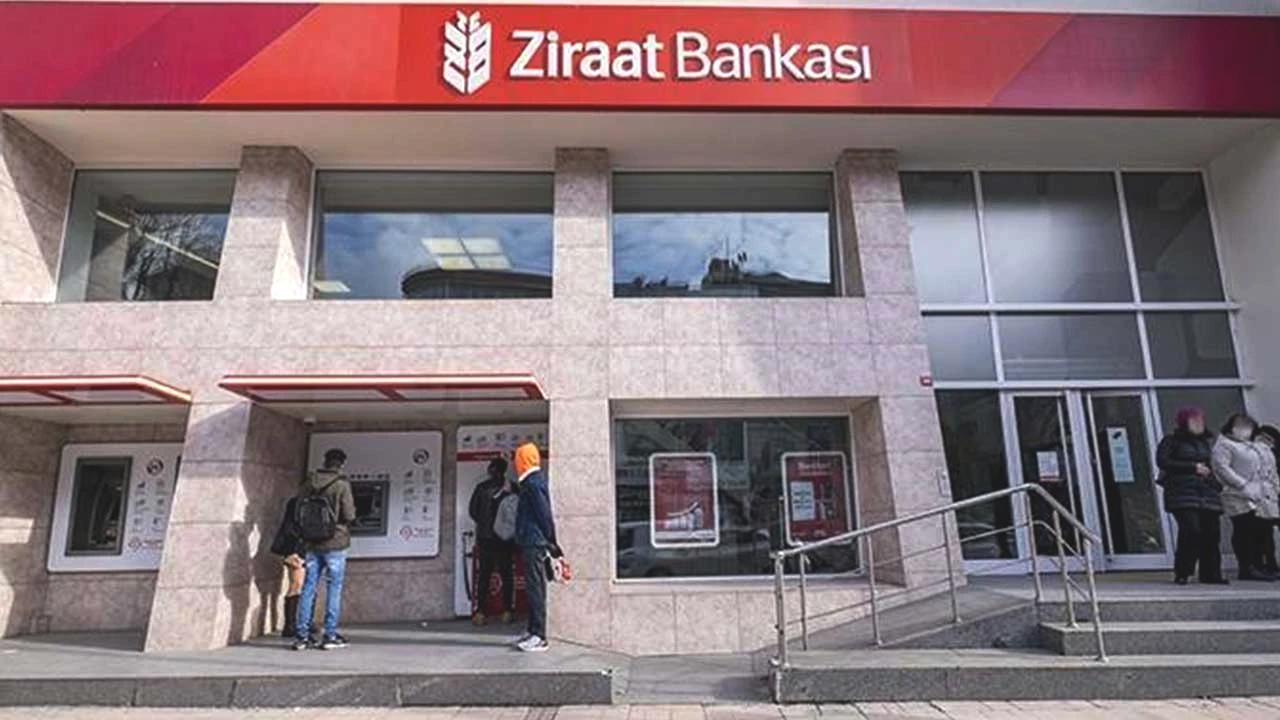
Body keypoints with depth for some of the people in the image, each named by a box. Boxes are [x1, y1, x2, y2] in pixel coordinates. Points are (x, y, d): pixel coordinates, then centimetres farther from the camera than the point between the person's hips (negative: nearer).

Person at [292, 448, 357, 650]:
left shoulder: (309, 482, 3)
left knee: (308, 588, 10)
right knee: (334, 588, 4)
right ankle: (330, 635, 7)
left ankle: (301, 635, 13)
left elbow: (297, 513, 7)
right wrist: (345, 524, 8)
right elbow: (349, 515, -14)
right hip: (335, 543, -5)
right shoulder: (341, 485, -13)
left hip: (312, 544, 5)